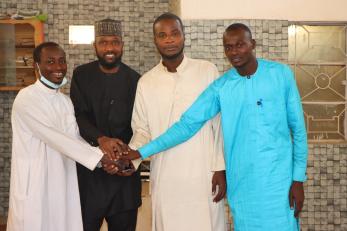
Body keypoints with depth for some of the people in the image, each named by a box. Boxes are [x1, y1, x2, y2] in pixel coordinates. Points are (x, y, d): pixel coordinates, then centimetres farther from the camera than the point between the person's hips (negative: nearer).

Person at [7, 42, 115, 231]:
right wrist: (100, 156, -20)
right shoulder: (26, 98, -13)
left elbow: (75, 138, 3)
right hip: (34, 186, -6)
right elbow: (54, 137, -19)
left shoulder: (66, 101, 11)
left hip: (63, 185, 6)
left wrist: (105, 160, -13)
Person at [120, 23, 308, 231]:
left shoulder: (281, 74, -2)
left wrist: (298, 178, 0)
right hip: (242, 186, 1)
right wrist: (143, 152, -4)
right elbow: (188, 123, -1)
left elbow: (298, 128, 2)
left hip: (279, 180, -1)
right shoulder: (221, 87, 0)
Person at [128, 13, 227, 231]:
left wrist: (220, 168, -3)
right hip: (165, 179, 2)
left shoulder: (208, 71, -1)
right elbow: (142, 131, 8)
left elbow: (220, 123, 0)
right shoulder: (146, 82, 4)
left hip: (204, 175, -1)